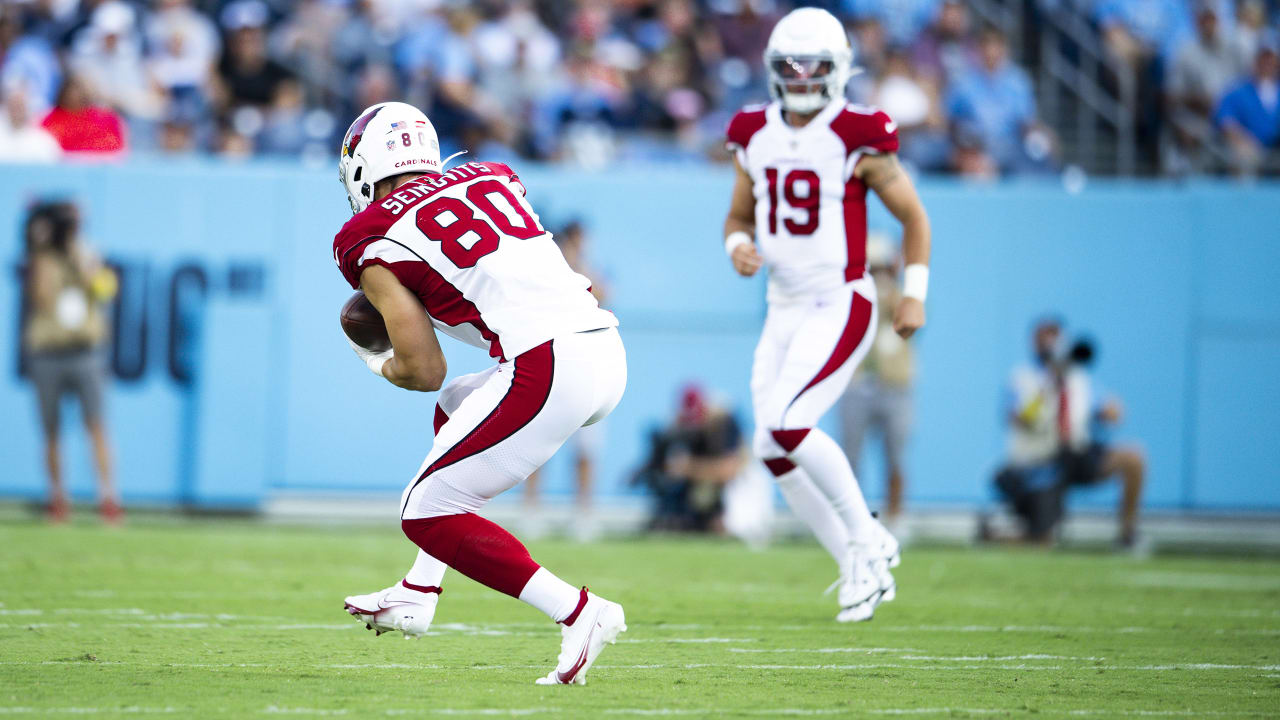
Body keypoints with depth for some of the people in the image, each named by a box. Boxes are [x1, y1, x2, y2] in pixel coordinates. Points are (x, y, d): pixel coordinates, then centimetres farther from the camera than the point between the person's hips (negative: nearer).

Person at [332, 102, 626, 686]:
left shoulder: (374, 241, 4)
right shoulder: (491, 178, 22)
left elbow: (425, 371, 4)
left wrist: (385, 368, 25)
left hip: (549, 369, -8)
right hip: (608, 351, 8)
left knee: (427, 516, 3)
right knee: (454, 409, 32)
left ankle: (579, 615, -8)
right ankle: (417, 595, 32)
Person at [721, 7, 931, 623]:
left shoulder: (858, 139, -10)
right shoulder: (755, 137, 6)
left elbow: (913, 217, 0)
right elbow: (739, 216, 19)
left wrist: (915, 294, -6)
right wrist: (739, 246, -3)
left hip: (840, 307, -7)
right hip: (784, 311, 7)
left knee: (784, 425, -21)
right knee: (776, 453, 1)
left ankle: (865, 538, -4)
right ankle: (862, 568, 13)